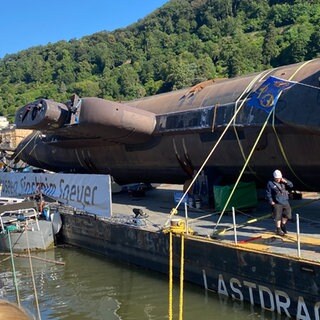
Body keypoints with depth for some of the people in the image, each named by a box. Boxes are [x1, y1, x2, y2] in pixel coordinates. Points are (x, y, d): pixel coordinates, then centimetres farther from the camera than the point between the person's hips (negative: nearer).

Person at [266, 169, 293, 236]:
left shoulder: (284, 181, 9)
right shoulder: (270, 183, -6)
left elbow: (291, 185, 3)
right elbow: (268, 193, -5)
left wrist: (285, 181, -12)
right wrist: (271, 201, -10)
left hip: (285, 202, 5)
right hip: (277, 203, -5)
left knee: (287, 214, 10)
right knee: (278, 217, -2)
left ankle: (283, 225, 34)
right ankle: (278, 230, 10)